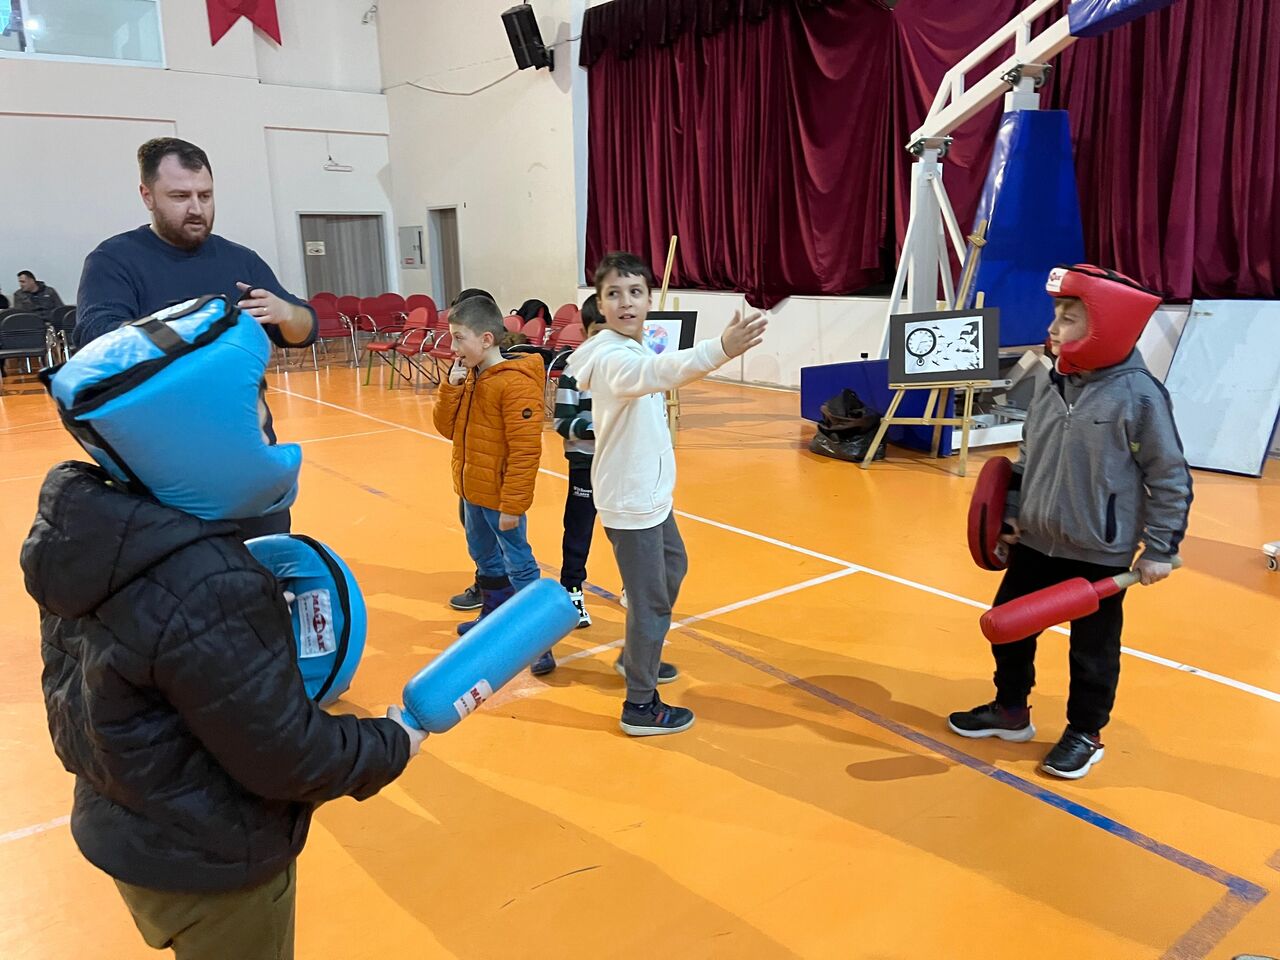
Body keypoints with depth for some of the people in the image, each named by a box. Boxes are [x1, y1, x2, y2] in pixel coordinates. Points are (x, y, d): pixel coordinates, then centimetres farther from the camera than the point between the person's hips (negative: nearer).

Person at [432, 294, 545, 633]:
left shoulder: (516, 384, -21)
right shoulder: (470, 376, 5)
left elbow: (525, 451, -22)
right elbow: (447, 428, 8)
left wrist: (513, 505, -21)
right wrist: (451, 387, -7)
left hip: (501, 497, -9)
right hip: (472, 491, 9)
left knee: (518, 565, 1)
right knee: (485, 557, 23)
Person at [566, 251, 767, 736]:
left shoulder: (632, 347, 5)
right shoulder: (612, 357, -27)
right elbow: (658, 371, -50)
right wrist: (719, 350, -64)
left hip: (650, 493, 11)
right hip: (630, 502, -11)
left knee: (672, 568, 28)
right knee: (651, 600, -1)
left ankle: (636, 657, 45)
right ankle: (640, 706, 14)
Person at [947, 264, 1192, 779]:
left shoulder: (1139, 394, -17)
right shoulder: (1051, 383, 0)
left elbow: (1170, 478, -12)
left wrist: (1160, 549, -11)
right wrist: (1011, 514, 9)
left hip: (1100, 554, -6)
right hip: (1035, 543, 6)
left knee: (1092, 650, 11)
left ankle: (1085, 734, 33)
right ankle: (1010, 710, 38)